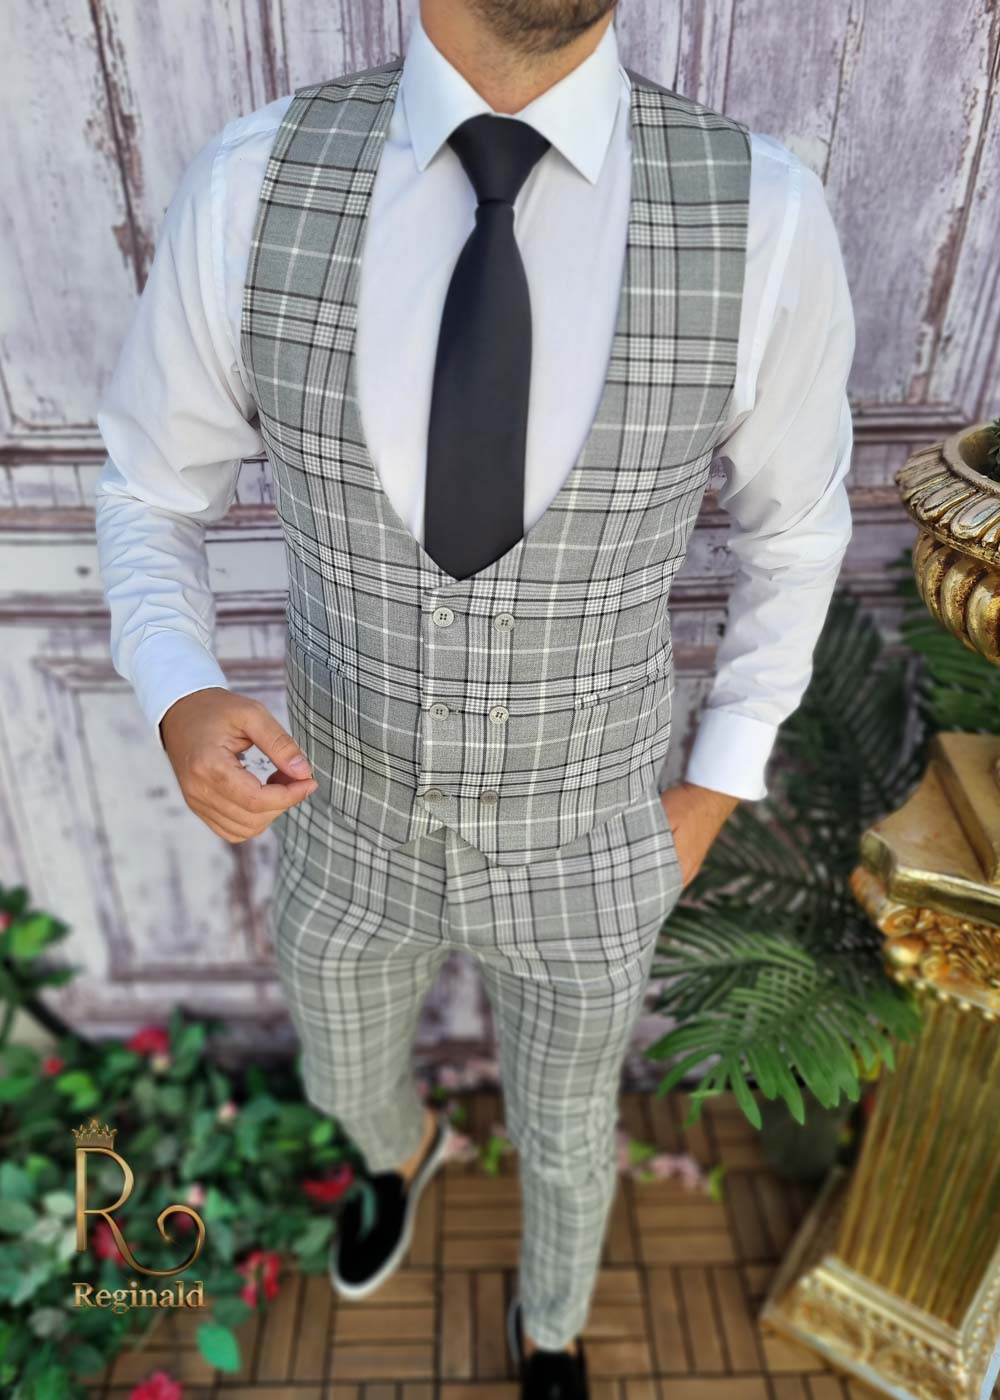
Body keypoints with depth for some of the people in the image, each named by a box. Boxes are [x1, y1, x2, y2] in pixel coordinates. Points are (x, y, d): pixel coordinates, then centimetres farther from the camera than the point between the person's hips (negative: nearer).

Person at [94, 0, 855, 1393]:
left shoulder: (761, 216, -20)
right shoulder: (252, 188, -18)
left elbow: (792, 521, -2)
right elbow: (152, 501, -3)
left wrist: (715, 791, 0)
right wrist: (184, 705, -25)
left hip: (581, 850, 0)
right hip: (356, 824, 1)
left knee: (565, 1134, 27)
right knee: (349, 1081, 31)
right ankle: (406, 1153, 73)